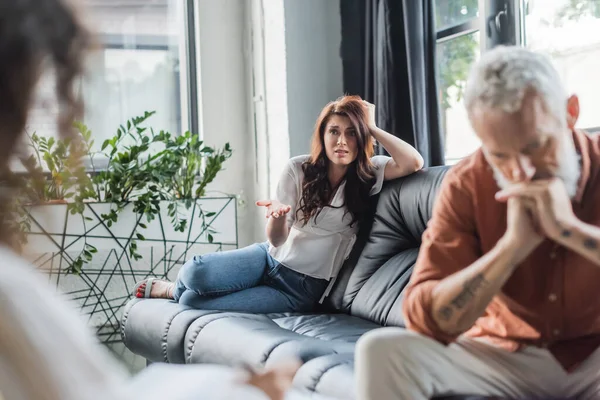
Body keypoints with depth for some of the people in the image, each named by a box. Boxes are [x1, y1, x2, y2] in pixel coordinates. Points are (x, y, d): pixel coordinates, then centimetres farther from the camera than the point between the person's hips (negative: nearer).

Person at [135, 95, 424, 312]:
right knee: (195, 272, -26)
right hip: (272, 259, 2)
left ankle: (175, 291, 15)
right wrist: (276, 216, -29)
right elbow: (277, 240, -5)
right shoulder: (299, 169, -4)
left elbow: (414, 163, -23)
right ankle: (178, 286, 13)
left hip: (302, 289, -2)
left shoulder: (367, 174, -5)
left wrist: (372, 128, -16)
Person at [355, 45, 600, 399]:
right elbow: (425, 318, -19)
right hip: (507, 356, 1)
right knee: (382, 350, -21)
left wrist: (570, 229, -30)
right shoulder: (466, 186, -11)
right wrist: (513, 244, -28)